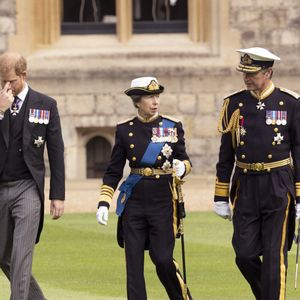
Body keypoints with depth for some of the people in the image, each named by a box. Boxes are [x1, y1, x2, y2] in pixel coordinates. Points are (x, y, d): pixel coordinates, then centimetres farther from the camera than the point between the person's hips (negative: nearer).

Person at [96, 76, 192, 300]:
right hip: (134, 203, 1)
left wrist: (182, 167, -16)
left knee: (163, 259, -6)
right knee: (134, 263, -1)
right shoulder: (125, 130, 4)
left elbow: (185, 161, 8)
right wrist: (104, 203, -2)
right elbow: (113, 172, 7)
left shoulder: (173, 127, 2)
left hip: (163, 202, -1)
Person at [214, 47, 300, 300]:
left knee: (274, 256, -4)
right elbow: (226, 154, 10)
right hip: (245, 187, 3)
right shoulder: (234, 104, 5)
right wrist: (221, 197, 8)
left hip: (278, 190, -3)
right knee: (245, 254, 1)